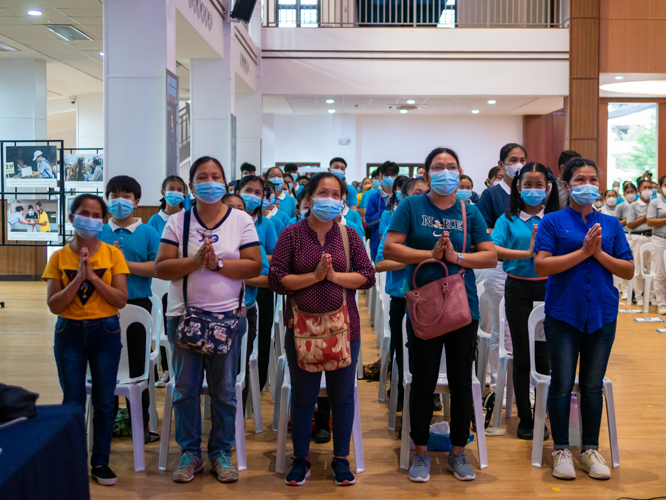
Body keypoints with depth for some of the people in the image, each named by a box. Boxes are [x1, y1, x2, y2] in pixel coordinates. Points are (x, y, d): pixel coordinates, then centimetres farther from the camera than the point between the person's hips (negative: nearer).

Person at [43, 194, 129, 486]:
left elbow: (121, 300, -9)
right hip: (69, 333, 0)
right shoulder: (59, 258, 0)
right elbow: (53, 305, -7)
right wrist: (78, 278, -17)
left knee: (104, 402, 6)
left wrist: (93, 276, -17)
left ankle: (100, 462, 19)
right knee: (73, 403, 5)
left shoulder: (112, 254, -2)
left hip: (105, 332, 0)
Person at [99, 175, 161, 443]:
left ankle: (141, 423, 15)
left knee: (137, 365, 5)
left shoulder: (148, 233, 1)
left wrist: (125, 263, -14)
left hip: (138, 304, -2)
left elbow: (158, 267, -11)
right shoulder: (99, 233, 8)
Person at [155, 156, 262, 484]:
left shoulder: (241, 221, 2)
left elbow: (254, 265, -6)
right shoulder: (177, 222, 3)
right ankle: (190, 453, 21)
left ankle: (221, 454, 20)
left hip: (228, 316, -1)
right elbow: (161, 268, -4)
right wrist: (196, 261, -18)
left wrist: (218, 264, -17)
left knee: (224, 390, 7)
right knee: (185, 389, 7)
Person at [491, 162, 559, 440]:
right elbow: (492, 250, -17)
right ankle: (524, 418, 18)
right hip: (518, 289, 0)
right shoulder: (508, 220, 0)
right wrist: (527, 253, -24)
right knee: (521, 355, 7)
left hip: (548, 289, 0)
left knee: (544, 355, 3)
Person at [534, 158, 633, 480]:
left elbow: (628, 270, 4)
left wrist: (600, 253, -11)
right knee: (562, 385, 3)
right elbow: (541, 266, -13)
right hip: (564, 314, -3)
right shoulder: (553, 222, -2)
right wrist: (583, 252, -15)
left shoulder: (610, 225, 7)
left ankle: (590, 449, 22)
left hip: (602, 315, 3)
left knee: (593, 385, 11)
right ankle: (561, 450, 16)